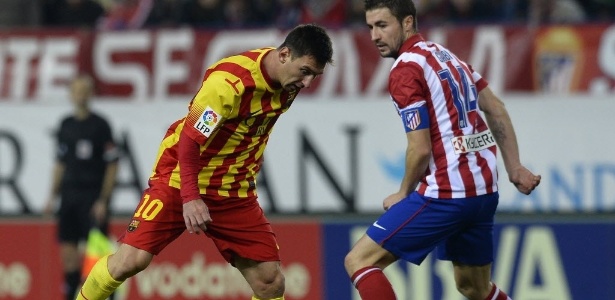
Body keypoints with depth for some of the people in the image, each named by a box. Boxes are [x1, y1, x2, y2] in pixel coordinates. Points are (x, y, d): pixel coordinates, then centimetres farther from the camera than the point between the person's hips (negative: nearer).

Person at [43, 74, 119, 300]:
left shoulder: (100, 125, -5)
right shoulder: (66, 125, 11)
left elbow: (112, 165, -6)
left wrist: (103, 200, -12)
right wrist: (53, 196, 13)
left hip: (92, 196, -6)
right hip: (69, 195, 6)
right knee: (68, 251, 4)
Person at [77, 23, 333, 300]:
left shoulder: (286, 79, -3)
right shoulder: (229, 81, -25)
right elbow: (189, 140, -23)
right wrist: (190, 198, -31)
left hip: (235, 192, 6)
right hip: (181, 180, -6)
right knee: (131, 260, -20)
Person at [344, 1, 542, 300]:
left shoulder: (405, 70, -11)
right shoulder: (445, 55, 15)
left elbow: (420, 149, -15)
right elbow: (496, 110, 21)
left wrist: (403, 195, 0)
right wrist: (514, 168, 22)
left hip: (446, 195, -9)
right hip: (484, 191, 9)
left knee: (359, 261, -6)